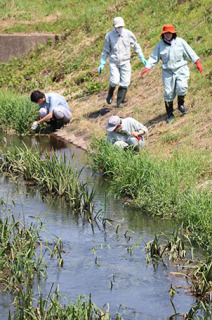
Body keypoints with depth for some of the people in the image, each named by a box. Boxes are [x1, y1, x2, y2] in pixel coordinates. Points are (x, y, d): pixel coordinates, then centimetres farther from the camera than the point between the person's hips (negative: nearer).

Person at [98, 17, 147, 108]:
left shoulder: (128, 34, -2)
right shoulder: (109, 35, -4)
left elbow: (136, 46, 12)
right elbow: (106, 50, 7)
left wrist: (142, 58, 9)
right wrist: (102, 63, 7)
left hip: (125, 62, 1)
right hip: (114, 62, -1)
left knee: (124, 83, -5)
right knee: (114, 81, -15)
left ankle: (119, 102, 6)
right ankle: (110, 96, 15)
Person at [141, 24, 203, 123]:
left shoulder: (180, 42, 2)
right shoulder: (160, 45, 5)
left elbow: (190, 53, 4)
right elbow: (154, 57, 5)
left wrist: (197, 63, -4)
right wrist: (147, 67, -8)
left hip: (181, 69, -1)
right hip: (168, 72, 1)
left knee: (182, 87, -24)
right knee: (168, 93, -1)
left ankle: (181, 104, 5)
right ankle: (170, 114, 12)